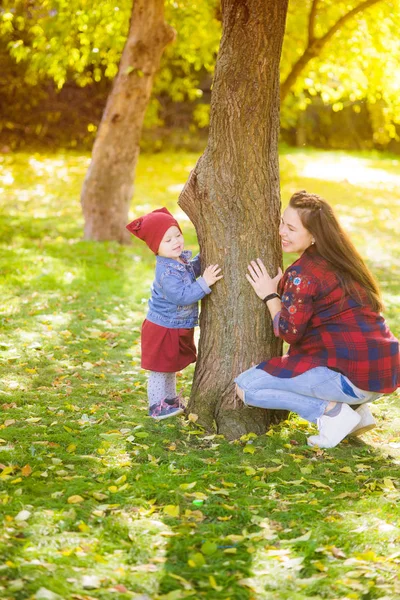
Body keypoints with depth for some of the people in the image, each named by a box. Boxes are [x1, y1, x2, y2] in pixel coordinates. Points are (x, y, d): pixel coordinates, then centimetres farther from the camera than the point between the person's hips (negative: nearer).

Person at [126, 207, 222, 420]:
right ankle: (157, 407, 17)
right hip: (163, 329, -10)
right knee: (160, 369, 5)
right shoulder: (166, 272, -30)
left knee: (171, 367, 25)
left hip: (177, 328, 10)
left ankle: (170, 400, 41)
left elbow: (192, 269, 24)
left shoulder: (182, 259, 0)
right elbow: (182, 295, -35)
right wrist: (204, 283, -38)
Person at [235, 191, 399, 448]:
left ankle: (332, 410, -7)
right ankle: (357, 409, 17)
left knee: (245, 386, -4)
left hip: (353, 377, -9)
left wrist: (269, 296, 3)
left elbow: (289, 331, -8)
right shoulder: (340, 261, 14)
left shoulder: (303, 273, -14)